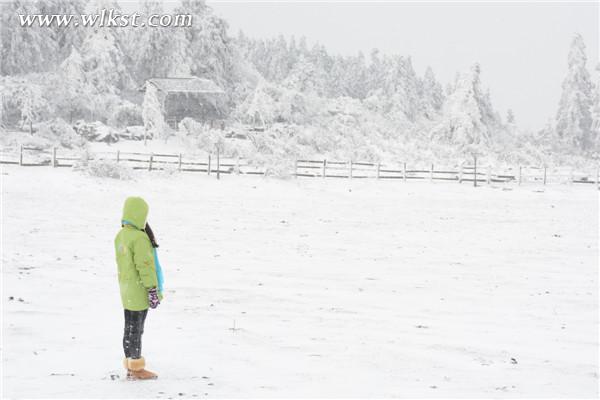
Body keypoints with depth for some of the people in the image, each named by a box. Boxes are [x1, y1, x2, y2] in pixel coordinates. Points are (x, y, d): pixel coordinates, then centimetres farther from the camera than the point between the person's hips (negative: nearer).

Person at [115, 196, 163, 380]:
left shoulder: (120, 236, 8)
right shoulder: (139, 238, -21)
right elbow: (145, 266, -22)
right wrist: (152, 289, -17)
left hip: (127, 291, 9)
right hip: (140, 291, -9)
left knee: (130, 328, 15)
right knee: (136, 329, -2)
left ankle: (130, 365, 23)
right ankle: (136, 368, 5)